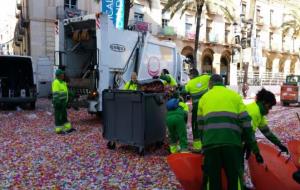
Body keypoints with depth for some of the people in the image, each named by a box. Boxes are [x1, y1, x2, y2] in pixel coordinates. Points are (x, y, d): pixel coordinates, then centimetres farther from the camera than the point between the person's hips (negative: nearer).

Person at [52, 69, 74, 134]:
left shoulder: (62, 82, 15)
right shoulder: (56, 82, -15)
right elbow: (55, 93, -21)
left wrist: (66, 102, 22)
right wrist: (57, 102, -25)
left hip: (63, 102, 10)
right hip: (59, 102, -10)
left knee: (64, 115, 14)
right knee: (58, 116, -1)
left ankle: (67, 128, 21)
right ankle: (59, 130, 7)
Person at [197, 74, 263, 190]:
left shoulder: (204, 98, 20)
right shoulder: (235, 96, 15)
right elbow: (246, 123, 8)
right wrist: (255, 150, 10)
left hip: (210, 144, 1)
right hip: (232, 144, -1)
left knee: (212, 181, 10)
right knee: (235, 181, 9)